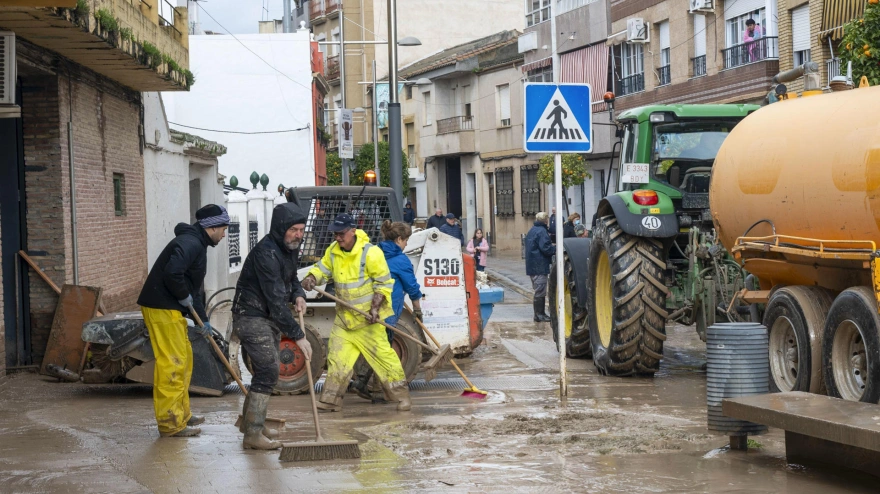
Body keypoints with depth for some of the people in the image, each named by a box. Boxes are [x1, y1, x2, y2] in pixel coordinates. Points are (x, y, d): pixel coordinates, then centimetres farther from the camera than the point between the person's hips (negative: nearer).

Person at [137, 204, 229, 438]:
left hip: (171, 309, 11)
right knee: (172, 364, -9)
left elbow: (194, 287, 25)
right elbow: (172, 272, -31)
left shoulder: (197, 244, 19)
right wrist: (184, 297, -15)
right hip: (162, 310, -11)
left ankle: (181, 414, 28)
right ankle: (170, 424, -5)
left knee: (183, 360, 18)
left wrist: (203, 319, 23)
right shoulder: (190, 243, -16)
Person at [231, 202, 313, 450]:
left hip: (270, 318, 10)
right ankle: (252, 434, -12)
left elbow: (290, 278, 23)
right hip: (252, 317, -10)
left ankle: (250, 421, 32)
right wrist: (298, 335, -29)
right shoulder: (266, 253, -25)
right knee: (268, 372, -15)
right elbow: (275, 300, -29)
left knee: (267, 371, 17)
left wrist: (298, 294, -1)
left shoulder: (290, 248, 5)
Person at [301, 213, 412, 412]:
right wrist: (311, 278, -9)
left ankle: (401, 395, 6)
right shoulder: (333, 251, 3)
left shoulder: (370, 253, -17)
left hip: (367, 316, -6)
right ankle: (331, 400, 10)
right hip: (344, 315, 6)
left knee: (381, 353, -5)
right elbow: (322, 268, 15)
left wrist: (375, 307, -22)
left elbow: (384, 283, -13)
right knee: (337, 356, 4)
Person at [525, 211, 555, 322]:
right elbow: (545, 248, -22)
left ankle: (539, 313, 18)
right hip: (540, 266, -10)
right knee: (540, 291, -6)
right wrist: (556, 249, -6)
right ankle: (539, 315, -5)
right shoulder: (541, 231, -15)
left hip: (532, 266, 10)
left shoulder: (532, 231, 16)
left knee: (539, 290, 15)